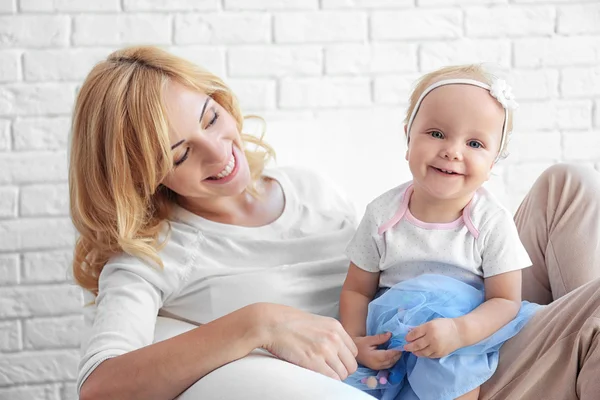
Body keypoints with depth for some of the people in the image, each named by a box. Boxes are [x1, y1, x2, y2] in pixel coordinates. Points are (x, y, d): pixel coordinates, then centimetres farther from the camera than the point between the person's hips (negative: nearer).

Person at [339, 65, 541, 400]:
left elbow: (505, 300, -11)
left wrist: (458, 331, -30)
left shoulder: (492, 222, -11)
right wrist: (354, 341, -14)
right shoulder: (382, 215, -5)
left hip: (467, 332, -2)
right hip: (390, 337, 2)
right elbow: (357, 290, 4)